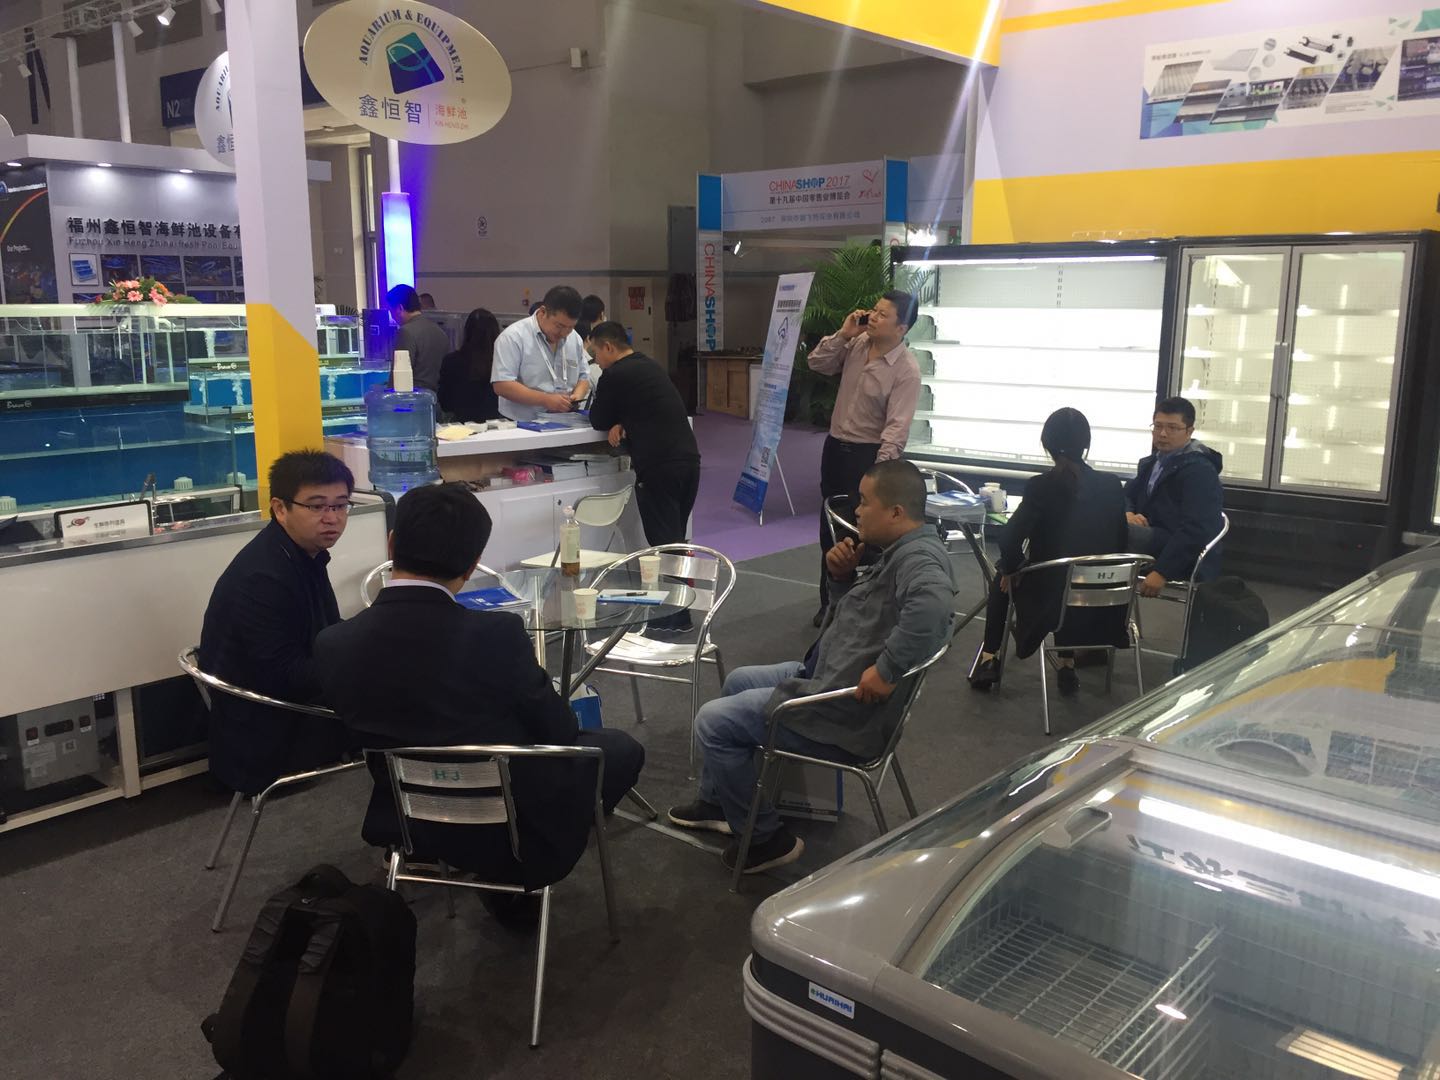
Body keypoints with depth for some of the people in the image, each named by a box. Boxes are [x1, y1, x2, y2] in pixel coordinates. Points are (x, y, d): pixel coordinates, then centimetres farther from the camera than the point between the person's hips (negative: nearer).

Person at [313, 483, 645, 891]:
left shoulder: (333, 644, -13)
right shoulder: (497, 634, -25)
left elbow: (362, 738, 3)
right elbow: (559, 735, -11)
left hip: (413, 825, 6)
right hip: (523, 835, -5)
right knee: (622, 748, 20)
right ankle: (515, 887, 24)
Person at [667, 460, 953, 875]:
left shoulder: (918, 557, -24)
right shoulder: (902, 551, 8)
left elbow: (932, 603, -48)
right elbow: (856, 612, 18)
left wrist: (887, 671, -41)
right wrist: (842, 575, -2)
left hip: (850, 714, -11)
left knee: (714, 721, -5)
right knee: (738, 682, 26)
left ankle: (766, 837, 9)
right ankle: (717, 801, 37)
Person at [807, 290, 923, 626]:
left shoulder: (907, 370, -19)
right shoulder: (857, 344, -1)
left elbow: (897, 427, -23)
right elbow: (816, 363, 5)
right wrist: (842, 334, -9)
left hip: (868, 453, -7)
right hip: (835, 445, 7)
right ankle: (830, 601, 30)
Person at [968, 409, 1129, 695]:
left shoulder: (1042, 486, -14)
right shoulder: (1112, 485, -2)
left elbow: (1010, 542, -20)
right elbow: (1119, 543, 7)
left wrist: (1010, 567, 1)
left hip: (1049, 595, -4)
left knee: (1002, 574, 29)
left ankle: (989, 660, 31)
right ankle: (1067, 665, 39)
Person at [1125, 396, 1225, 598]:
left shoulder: (1200, 470, -10)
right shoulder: (1151, 463, 19)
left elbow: (1195, 530, -20)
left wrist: (1161, 572, -27)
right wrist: (1128, 514, -7)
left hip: (1185, 558, -8)